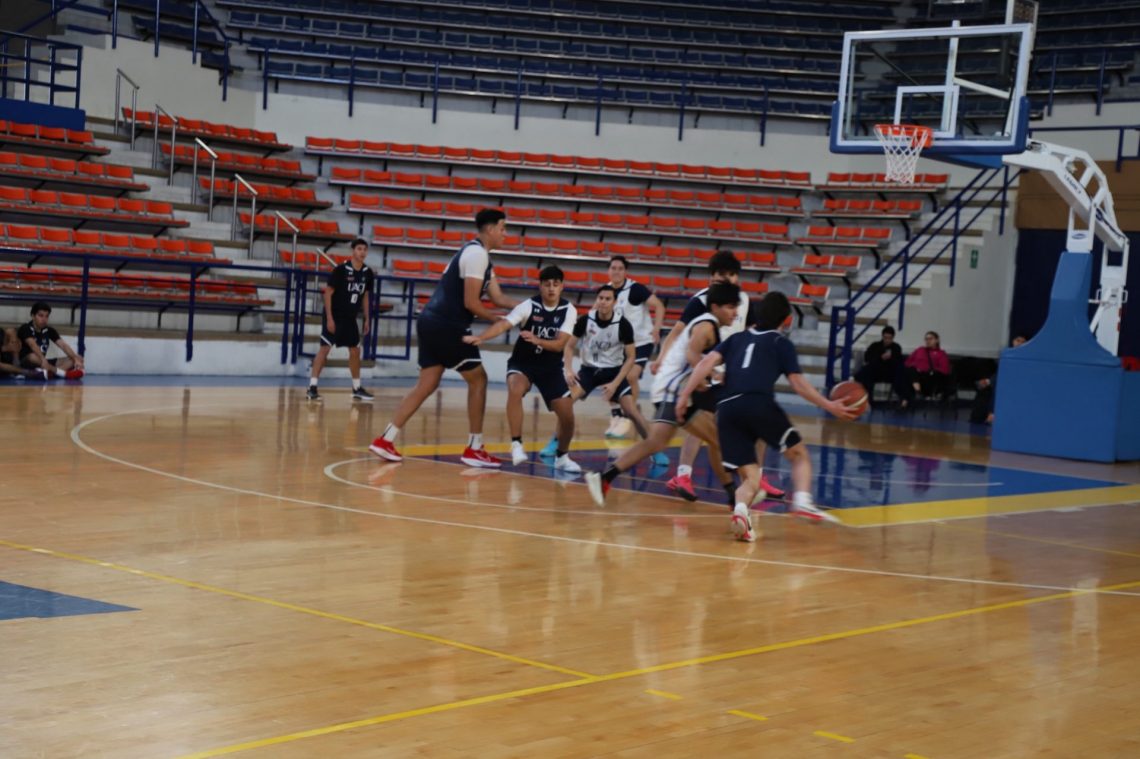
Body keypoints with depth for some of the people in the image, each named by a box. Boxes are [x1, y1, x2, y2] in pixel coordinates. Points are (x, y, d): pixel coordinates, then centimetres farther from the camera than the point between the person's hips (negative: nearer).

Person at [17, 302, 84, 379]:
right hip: (26, 364, -6)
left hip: (43, 364, 6)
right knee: (33, 356, -40)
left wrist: (76, 359, -24)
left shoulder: (49, 330, 3)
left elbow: (63, 345, -7)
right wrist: (43, 359, -50)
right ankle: (62, 373, -40)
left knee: (72, 361, -11)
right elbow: (33, 345, -32)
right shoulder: (25, 329, -13)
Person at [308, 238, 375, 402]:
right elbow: (328, 293, -15)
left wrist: (367, 319, 11)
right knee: (325, 349, -11)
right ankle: (312, 387, -10)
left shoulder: (367, 273, 1)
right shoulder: (341, 269, -17)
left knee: (355, 351, 12)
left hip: (350, 318, 7)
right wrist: (329, 318, -19)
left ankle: (357, 388, 23)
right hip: (334, 316, -7)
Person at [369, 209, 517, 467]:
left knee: (427, 384, 10)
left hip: (433, 322, 10)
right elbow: (471, 303, -18)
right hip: (447, 325, -10)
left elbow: (498, 297, 20)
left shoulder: (478, 254, 21)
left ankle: (385, 439, 7)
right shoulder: (477, 254, -13)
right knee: (478, 379, 2)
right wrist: (500, 320, -6)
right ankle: (474, 448, 7)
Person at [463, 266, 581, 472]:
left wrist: (537, 340, -39)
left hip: (551, 367, 2)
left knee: (567, 415, -4)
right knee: (515, 390, -35)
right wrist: (480, 337, -45)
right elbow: (503, 324, -29)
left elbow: (559, 344, -20)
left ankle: (562, 456, 23)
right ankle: (517, 445, -24)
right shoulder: (528, 306, -16)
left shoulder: (569, 311, -11)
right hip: (522, 363, -2)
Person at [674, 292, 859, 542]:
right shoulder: (782, 344, 16)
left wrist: (685, 394, 9)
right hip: (759, 404, -4)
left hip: (727, 409, 4)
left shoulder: (737, 338, 27)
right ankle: (802, 501, -9)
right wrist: (830, 406, 15)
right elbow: (799, 384, 8)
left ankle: (741, 510, -24)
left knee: (750, 477, 8)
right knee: (799, 454, 16)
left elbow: (707, 362, 12)